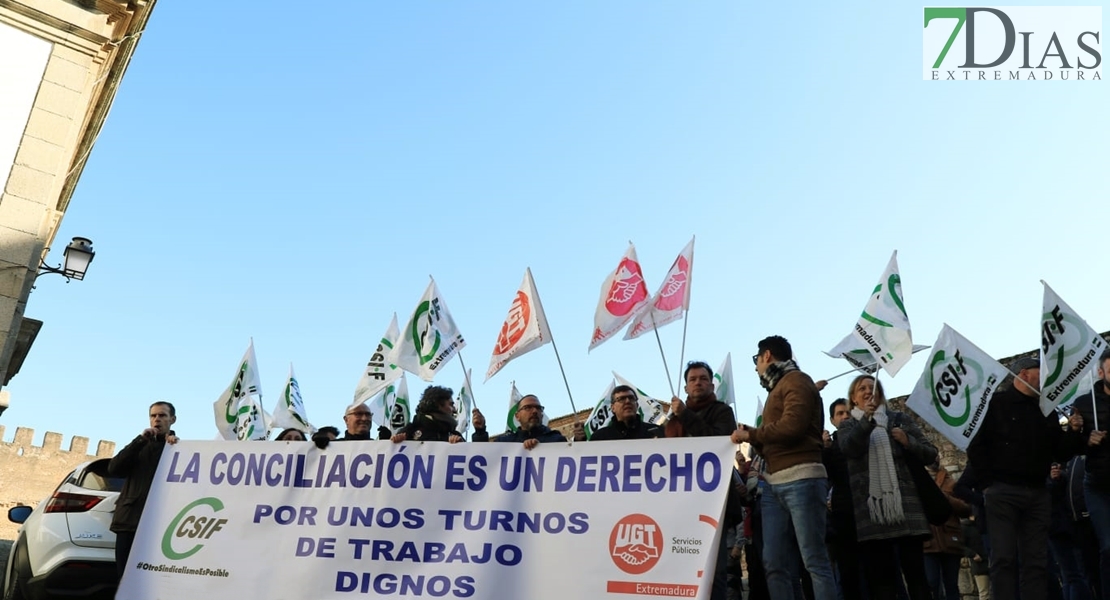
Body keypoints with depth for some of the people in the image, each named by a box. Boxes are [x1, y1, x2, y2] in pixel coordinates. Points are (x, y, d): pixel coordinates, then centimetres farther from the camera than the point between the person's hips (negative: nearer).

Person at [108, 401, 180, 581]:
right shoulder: (141, 446, 21)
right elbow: (113, 469, 4)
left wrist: (175, 447, -11)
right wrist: (140, 440, -4)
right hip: (130, 519, 4)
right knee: (124, 576, 2)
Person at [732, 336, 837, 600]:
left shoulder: (795, 381, 2)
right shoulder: (777, 388, 26)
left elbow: (792, 425, -16)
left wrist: (750, 433, -5)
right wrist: (751, 437, 7)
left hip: (801, 479, -8)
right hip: (774, 483, 8)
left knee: (815, 561, -9)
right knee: (774, 564, 1)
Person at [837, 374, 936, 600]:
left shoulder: (899, 418, 17)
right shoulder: (848, 425, 16)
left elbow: (930, 454, 13)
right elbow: (849, 448, -8)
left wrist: (908, 442, -7)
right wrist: (866, 420, -22)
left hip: (904, 503, 0)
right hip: (870, 507, 0)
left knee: (915, 570, -3)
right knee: (880, 574, -3)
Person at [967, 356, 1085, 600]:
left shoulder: (1045, 409, 17)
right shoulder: (995, 403, 0)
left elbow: (1061, 453, 16)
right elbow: (976, 446, -5)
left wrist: (1074, 432, -2)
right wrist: (988, 484, -10)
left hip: (1037, 494, 6)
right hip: (1003, 492, -6)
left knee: (1037, 561, 4)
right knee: (1004, 559, -8)